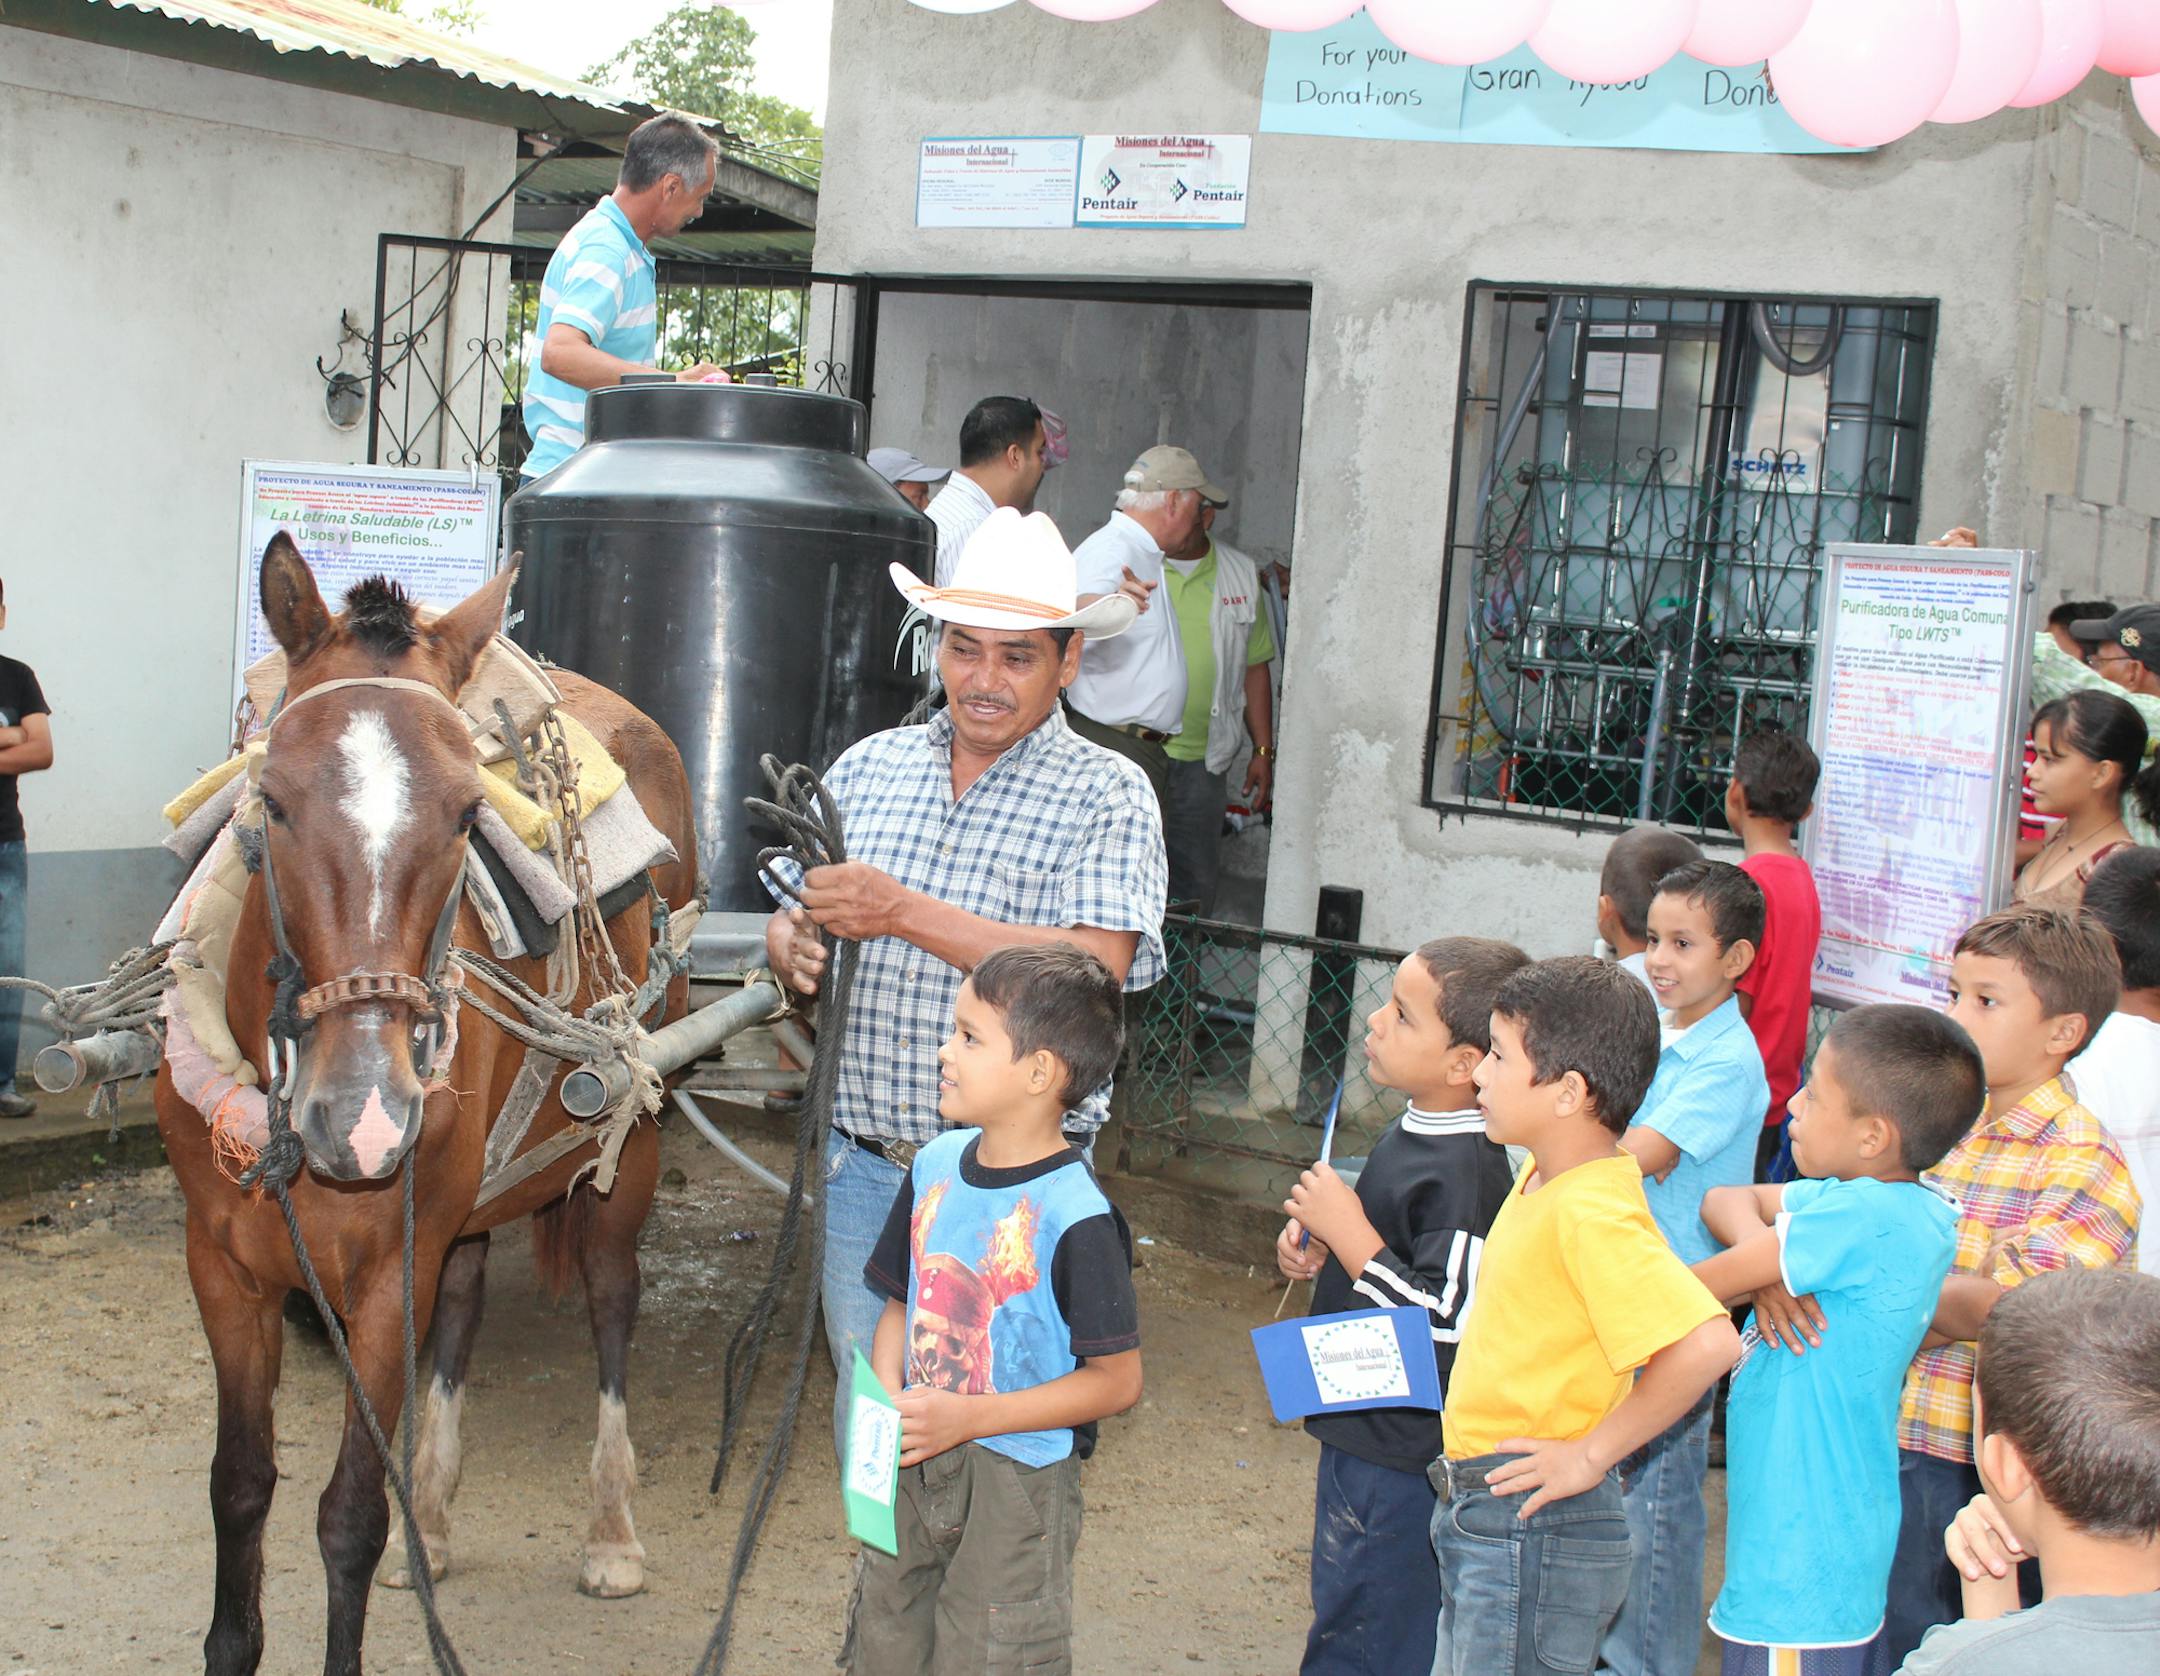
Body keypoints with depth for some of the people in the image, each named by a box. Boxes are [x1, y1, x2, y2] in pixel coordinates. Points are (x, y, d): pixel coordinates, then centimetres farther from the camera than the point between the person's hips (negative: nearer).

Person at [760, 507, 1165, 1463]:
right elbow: (793, 918, 13)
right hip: (863, 1167, 4)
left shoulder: (1107, 797, -6)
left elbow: (1093, 972, -20)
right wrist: (792, 948, -12)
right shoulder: (868, 767, 9)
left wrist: (904, 913, -23)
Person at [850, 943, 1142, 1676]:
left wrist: (969, 1416, -21)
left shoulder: (1075, 1216, -20)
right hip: (913, 1466, 6)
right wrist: (888, 1401, -8)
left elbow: (1116, 1380, -17)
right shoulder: (937, 1164, 1)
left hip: (1016, 1483, -6)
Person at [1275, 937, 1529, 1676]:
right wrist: (1318, 1247, 5)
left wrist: (1349, 1233, -25)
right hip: (1363, 1430, 10)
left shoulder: (1465, 1173, -26)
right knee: (1342, 1615, 24)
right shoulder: (1416, 1131, 5)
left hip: (1405, 1456, -10)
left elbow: (1449, 1325, -29)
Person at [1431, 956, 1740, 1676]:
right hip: (1480, 1511, 10)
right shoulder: (1543, 1179, 6)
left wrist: (1590, 1454, -23)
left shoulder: (1591, 1212, -23)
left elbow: (1707, 1343, -33)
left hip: (1533, 1529, -10)